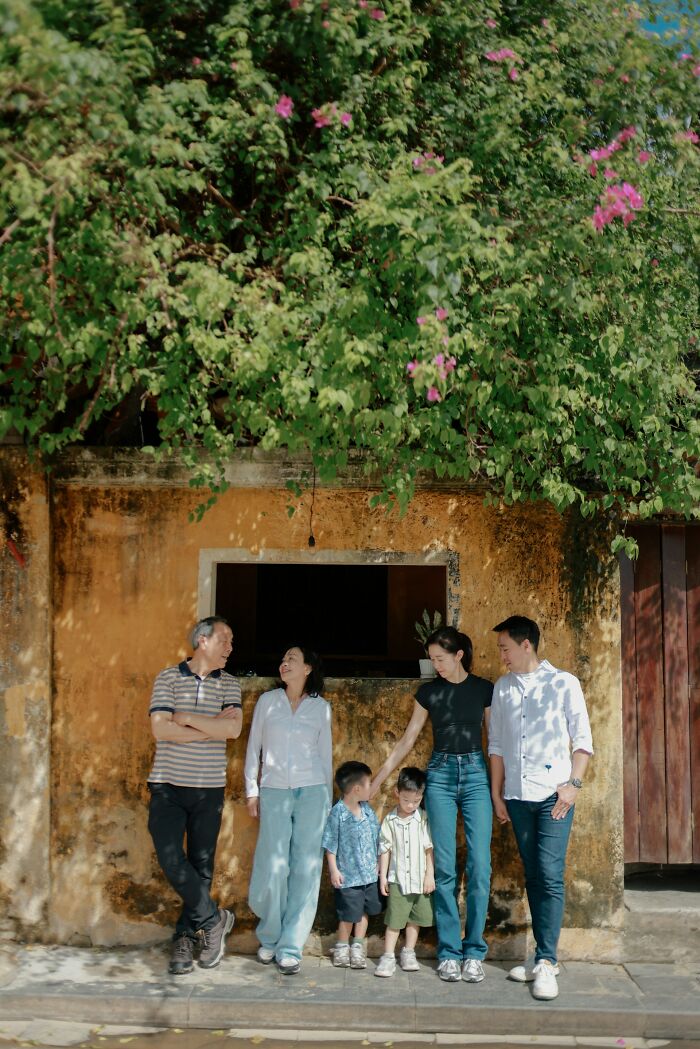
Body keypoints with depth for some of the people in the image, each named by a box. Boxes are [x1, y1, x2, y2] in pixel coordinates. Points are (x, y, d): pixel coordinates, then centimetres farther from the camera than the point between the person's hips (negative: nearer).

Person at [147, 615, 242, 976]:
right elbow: (160, 729, -12)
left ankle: (185, 938, 17)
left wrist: (187, 718, -11)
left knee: (201, 865, 5)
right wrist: (212, 727, -11)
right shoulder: (168, 678, 0)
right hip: (169, 786, -2)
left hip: (209, 789, 2)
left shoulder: (229, 684, 6)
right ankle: (213, 919, 5)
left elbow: (233, 728, -10)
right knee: (171, 858, -12)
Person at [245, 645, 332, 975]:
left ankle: (290, 948, 5)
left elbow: (325, 754, 13)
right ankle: (269, 937, 16)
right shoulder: (267, 701, 8)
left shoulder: (320, 707, 9)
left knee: (305, 870, -3)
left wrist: (327, 800, 11)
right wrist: (252, 790, 5)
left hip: (312, 791, 0)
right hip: (274, 791, 0)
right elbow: (253, 748, 11)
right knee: (273, 867, -7)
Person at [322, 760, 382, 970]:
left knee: (364, 911, 14)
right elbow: (330, 845, -11)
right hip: (348, 875, -6)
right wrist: (334, 870, -12)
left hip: (369, 873, 6)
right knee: (349, 914, 3)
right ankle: (342, 947, 23)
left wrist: (377, 862, 16)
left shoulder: (367, 809, 4)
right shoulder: (338, 813, -15)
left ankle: (358, 946, 27)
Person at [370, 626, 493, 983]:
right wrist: (378, 779, 9)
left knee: (479, 866, -6)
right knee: (444, 867, -2)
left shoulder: (484, 689, 3)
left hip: (475, 773, -1)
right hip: (440, 775, 1)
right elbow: (407, 739, 11)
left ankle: (474, 952, 3)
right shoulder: (429, 692, 6)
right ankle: (449, 952, 6)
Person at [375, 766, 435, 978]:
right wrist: (383, 876, 2)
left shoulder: (424, 819, -6)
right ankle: (388, 957, 4)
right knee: (394, 918, -2)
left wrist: (430, 875, -4)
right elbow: (385, 849, 3)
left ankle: (408, 952, 26)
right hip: (398, 879, -1)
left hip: (420, 879, 1)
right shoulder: (390, 820, -3)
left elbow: (429, 848, -2)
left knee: (416, 917, 11)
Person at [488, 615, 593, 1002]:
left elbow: (583, 738, 0)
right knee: (532, 875, 8)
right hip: (517, 795, 4)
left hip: (553, 794, -4)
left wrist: (573, 783, -10)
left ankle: (546, 962, -7)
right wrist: (497, 794, 11)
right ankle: (543, 957, 16)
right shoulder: (502, 688, 12)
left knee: (550, 875, -10)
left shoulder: (563, 683, 0)